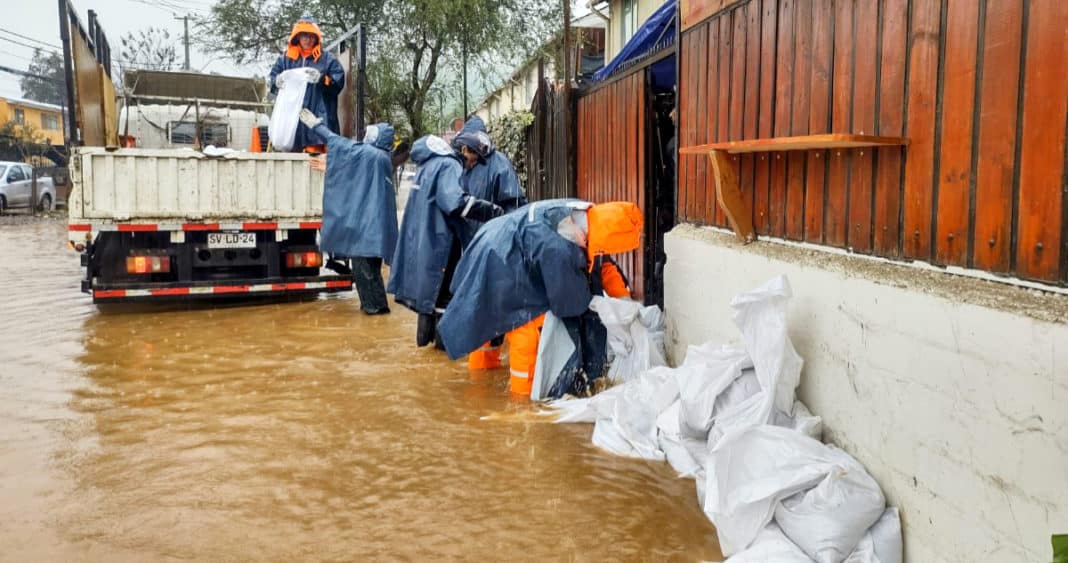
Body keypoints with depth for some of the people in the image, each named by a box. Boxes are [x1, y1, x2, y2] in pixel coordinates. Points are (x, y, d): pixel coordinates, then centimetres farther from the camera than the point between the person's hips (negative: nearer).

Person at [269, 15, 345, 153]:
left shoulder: (328, 59, 10)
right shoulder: (285, 58, 18)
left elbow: (338, 83, 1)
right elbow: (273, 78, 13)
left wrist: (322, 79, -16)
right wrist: (278, 81, -9)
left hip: (318, 115, -3)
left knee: (315, 151, -14)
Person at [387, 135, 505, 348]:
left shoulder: (425, 169, 14)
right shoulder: (448, 165, -13)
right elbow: (456, 201, -30)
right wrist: (493, 211, -33)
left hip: (423, 237, 8)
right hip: (440, 239, -8)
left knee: (429, 285, 16)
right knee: (444, 288, 1)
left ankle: (426, 334, 24)